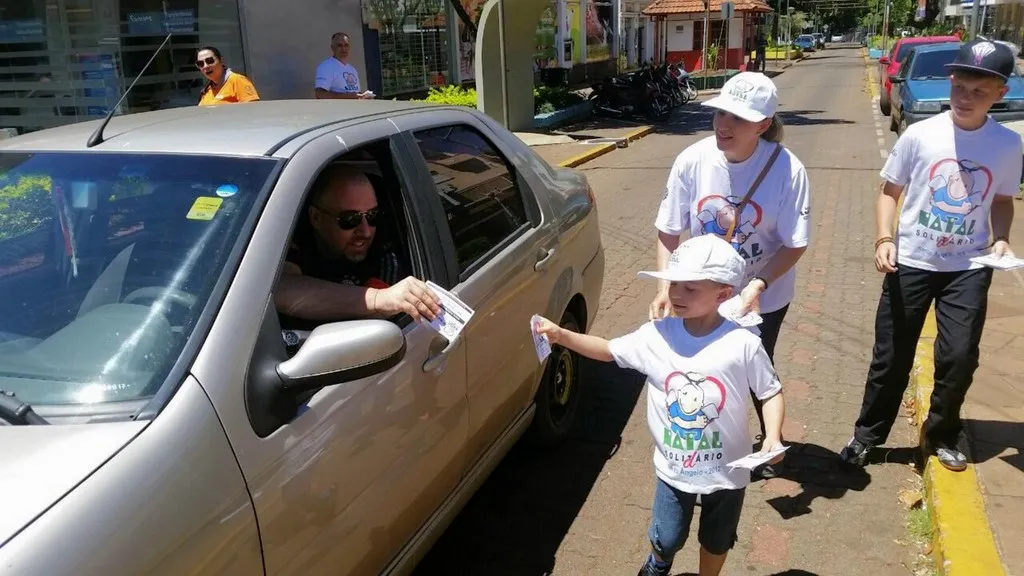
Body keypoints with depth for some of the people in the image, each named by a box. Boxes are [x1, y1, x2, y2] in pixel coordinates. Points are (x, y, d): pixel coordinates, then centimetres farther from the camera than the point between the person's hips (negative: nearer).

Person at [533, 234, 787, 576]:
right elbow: (609, 350, -2)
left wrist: (773, 436, -26)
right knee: (665, 539, 22)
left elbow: (771, 392, -10)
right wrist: (562, 336, -14)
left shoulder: (742, 344, -22)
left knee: (715, 541, 24)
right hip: (673, 468, 2)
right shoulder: (656, 336, -15)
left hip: (725, 472, -2)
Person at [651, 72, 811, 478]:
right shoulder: (693, 160, -19)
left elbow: (795, 244, -17)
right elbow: (668, 231, -10)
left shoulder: (787, 170, -24)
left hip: (764, 296, -1)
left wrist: (758, 285, -30)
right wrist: (665, 287, -20)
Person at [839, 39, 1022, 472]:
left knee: (959, 357, 0)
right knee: (892, 356, 6)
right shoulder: (920, 135, -9)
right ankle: (867, 435, 24)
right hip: (911, 262, -1)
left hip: (968, 267, 1)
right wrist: (884, 239, -14)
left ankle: (941, 436, 25)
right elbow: (890, 191, 0)